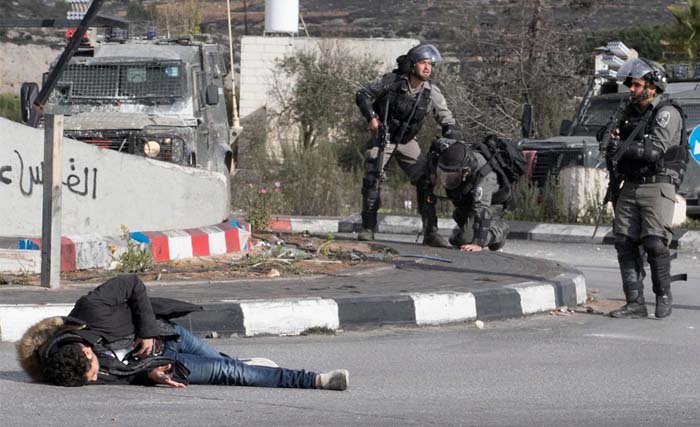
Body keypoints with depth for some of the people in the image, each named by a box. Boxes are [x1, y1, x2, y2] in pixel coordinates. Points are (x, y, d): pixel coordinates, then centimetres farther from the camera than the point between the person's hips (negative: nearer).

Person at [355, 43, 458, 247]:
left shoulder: (431, 92, -9)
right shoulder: (391, 81, -16)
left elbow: (446, 118, -2)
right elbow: (363, 95, -5)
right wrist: (371, 117, -18)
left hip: (407, 142, 2)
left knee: (425, 180, -9)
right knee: (372, 178, -14)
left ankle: (430, 232, -6)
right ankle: (368, 228, -2)